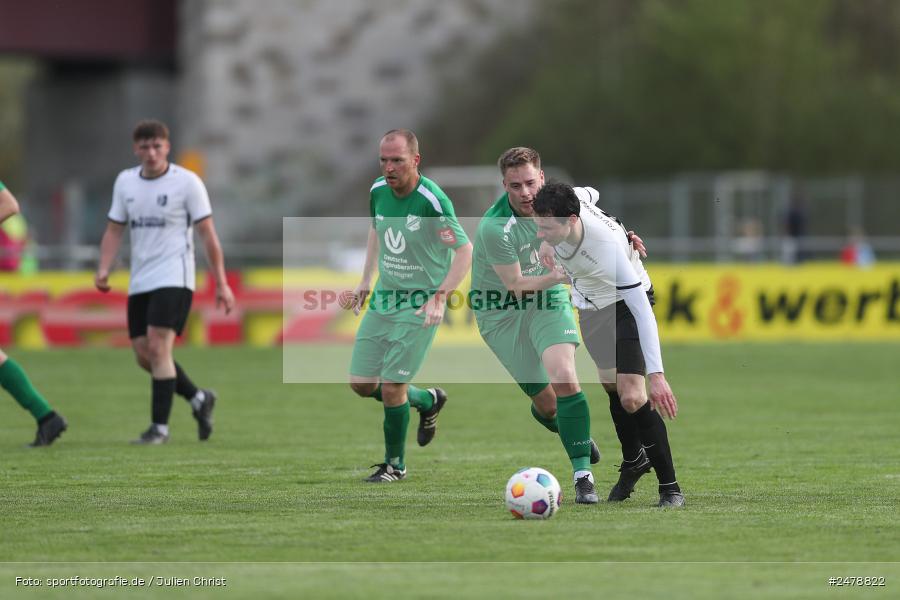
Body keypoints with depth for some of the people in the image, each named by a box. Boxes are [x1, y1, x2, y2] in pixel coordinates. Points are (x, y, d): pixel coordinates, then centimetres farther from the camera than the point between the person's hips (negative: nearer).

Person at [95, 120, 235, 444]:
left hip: (173, 279, -6)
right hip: (140, 283, 6)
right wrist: (104, 269, -4)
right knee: (144, 355, 5)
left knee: (158, 348, -18)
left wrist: (221, 284, -6)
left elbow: (208, 234, -4)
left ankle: (160, 426, -12)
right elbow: (114, 230, 13)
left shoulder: (187, 182, -5)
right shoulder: (125, 181, 9)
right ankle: (198, 399, 26)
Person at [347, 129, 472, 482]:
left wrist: (439, 297, -24)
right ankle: (428, 401, 32)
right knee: (361, 384, 5)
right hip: (383, 297, 7)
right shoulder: (378, 191, -1)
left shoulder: (432, 200, -21)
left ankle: (395, 464, 13)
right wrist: (366, 280, 17)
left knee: (391, 387, -9)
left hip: (420, 304, -7)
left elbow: (465, 250, -16)